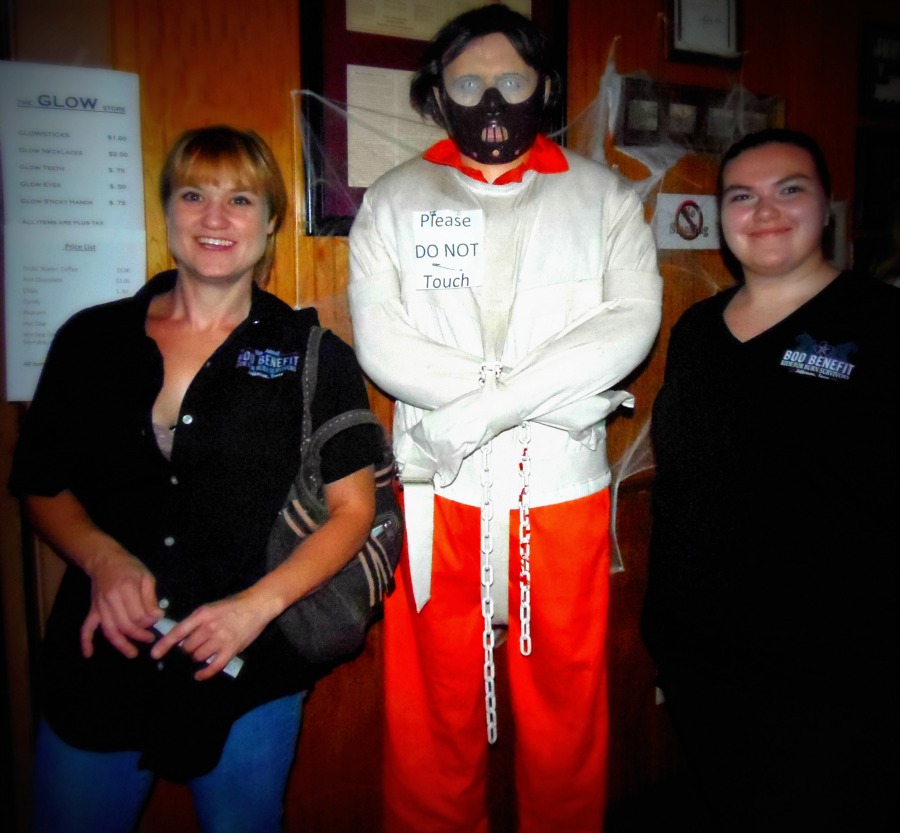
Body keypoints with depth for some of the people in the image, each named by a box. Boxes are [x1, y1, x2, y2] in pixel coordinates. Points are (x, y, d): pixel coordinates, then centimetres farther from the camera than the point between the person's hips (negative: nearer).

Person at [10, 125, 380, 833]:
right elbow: (43, 488, 10)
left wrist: (257, 605, -15)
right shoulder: (91, 339, 3)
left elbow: (353, 510, -4)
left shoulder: (314, 356, -4)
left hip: (245, 672, -1)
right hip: (102, 662, 2)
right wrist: (104, 559, -9)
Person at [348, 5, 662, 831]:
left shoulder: (603, 196, 9)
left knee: (567, 710, 12)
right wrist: (555, 395, -12)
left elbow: (633, 321, -6)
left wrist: (484, 406, -16)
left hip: (563, 489, 1)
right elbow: (380, 341, -6)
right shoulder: (394, 200, 8)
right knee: (433, 712, 9)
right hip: (440, 492, 0)